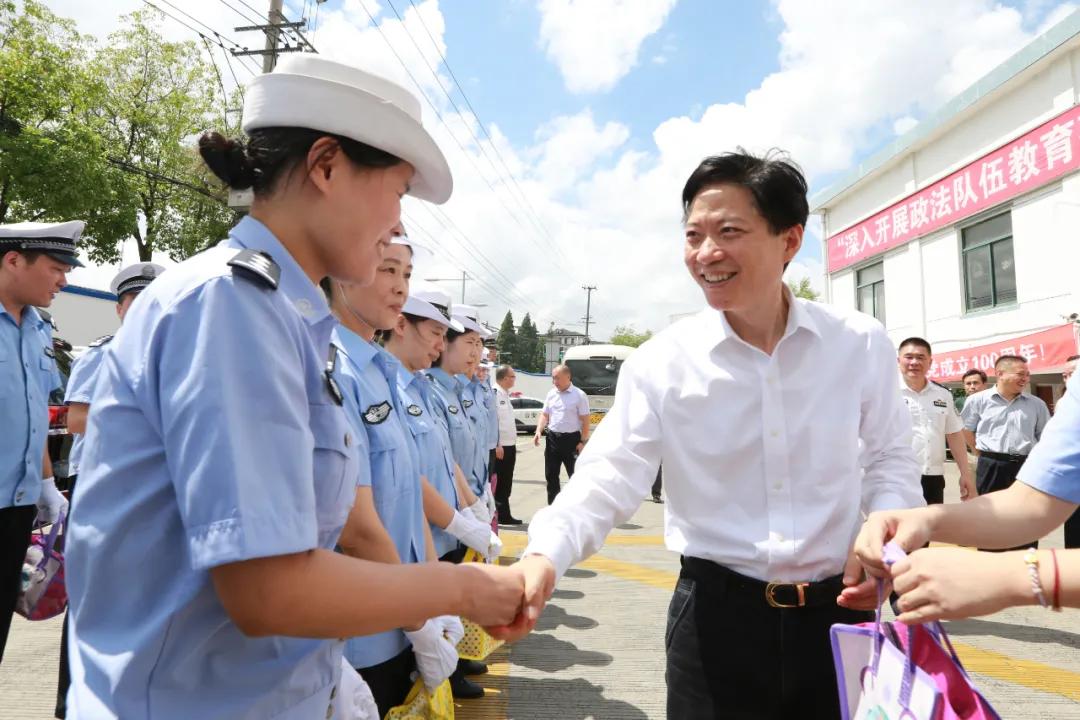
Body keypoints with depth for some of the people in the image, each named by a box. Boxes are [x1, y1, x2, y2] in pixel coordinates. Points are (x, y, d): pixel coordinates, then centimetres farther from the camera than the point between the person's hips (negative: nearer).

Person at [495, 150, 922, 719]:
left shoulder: (862, 344, -4)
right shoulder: (661, 362, -9)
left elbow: (888, 459, 8)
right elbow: (609, 478, -15)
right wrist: (544, 557, -33)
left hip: (839, 611, 2)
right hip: (715, 616, -1)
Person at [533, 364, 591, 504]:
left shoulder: (579, 395, -8)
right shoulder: (551, 394, 8)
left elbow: (585, 420, -8)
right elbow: (545, 414, 12)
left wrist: (583, 441, -13)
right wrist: (539, 431, -4)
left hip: (571, 439, -5)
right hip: (553, 438, 6)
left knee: (576, 476, 1)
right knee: (551, 475, 11)